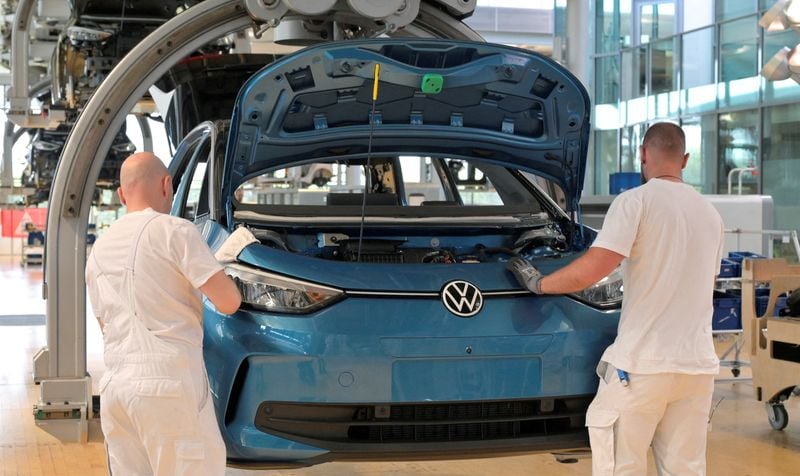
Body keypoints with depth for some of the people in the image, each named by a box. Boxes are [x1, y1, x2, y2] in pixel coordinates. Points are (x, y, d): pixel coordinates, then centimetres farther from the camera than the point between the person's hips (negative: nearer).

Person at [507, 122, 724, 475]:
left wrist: (539, 283, 0)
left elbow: (591, 270, -16)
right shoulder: (710, 214, 14)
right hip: (698, 364, 6)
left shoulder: (637, 201, -7)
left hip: (643, 362, -6)